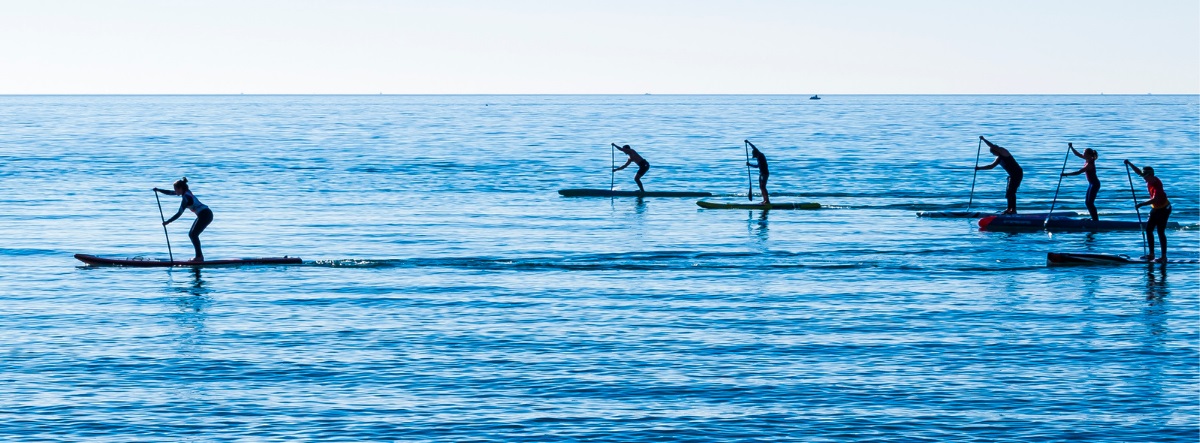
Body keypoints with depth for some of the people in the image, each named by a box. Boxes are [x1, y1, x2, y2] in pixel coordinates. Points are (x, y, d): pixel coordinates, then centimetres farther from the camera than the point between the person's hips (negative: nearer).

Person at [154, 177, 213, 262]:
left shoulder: (186, 197, -18)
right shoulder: (186, 192, 9)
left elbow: (179, 214, -18)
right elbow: (170, 193, 20)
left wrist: (168, 222, -15)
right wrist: (158, 190, 14)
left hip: (205, 215, -10)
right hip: (204, 214, 10)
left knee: (194, 234, -11)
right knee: (191, 234, 10)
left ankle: (199, 256, -11)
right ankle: (199, 256, 11)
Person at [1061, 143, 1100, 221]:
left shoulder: (1089, 164, -25)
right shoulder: (1087, 160, 1)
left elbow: (1078, 172, -28)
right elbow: (1077, 154, 12)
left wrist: (1066, 174, -26)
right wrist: (1071, 147, 1)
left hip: (1095, 184, -10)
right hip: (1091, 184, 10)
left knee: (1090, 203, -8)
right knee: (1088, 202, 13)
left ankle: (1095, 220, -4)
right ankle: (1094, 218, 19)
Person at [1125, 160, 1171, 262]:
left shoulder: (1156, 184, -28)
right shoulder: (1151, 180, -2)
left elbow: (1154, 200, -37)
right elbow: (1139, 172, 12)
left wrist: (1141, 204, -33)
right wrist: (1129, 164, 3)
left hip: (1163, 209, -9)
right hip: (1155, 209, 10)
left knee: (1160, 232, -8)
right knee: (1148, 229, 9)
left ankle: (1164, 257, -5)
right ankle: (1151, 254, 15)